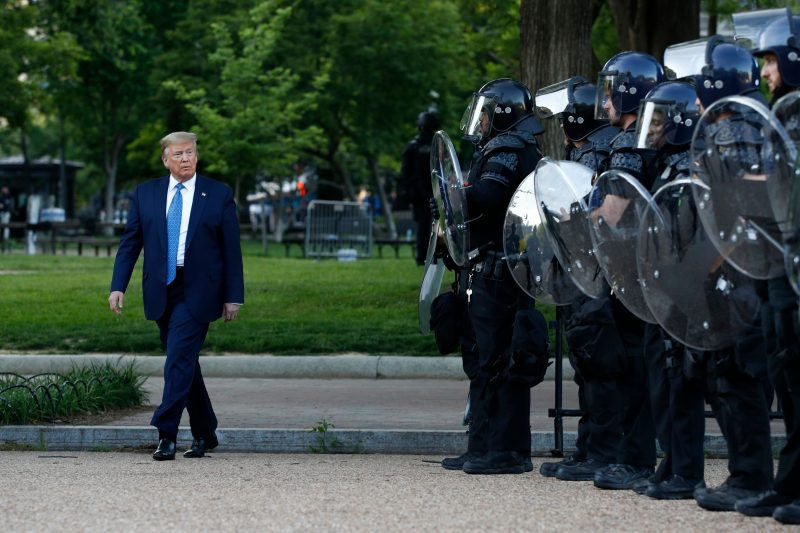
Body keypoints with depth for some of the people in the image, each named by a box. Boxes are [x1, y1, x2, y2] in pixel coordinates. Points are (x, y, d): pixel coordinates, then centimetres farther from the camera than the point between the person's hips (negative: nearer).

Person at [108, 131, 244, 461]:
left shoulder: (219, 195, 1)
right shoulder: (145, 194, 8)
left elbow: (231, 249, 2)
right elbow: (130, 242, 8)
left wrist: (233, 297, -2)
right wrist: (118, 286, -2)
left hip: (197, 293, -4)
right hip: (161, 292, 4)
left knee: (179, 359, -14)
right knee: (184, 363, 10)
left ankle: (166, 434, -15)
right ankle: (204, 434, 21)